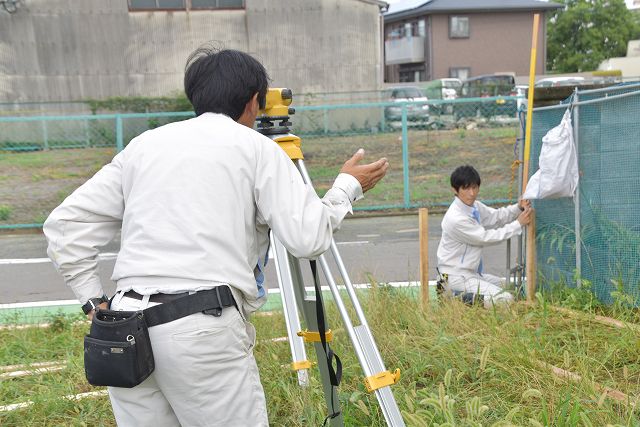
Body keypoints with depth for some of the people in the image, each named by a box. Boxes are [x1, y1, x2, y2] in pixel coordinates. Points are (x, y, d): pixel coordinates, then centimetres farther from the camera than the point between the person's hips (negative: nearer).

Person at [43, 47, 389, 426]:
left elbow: (65, 225, 12)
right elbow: (308, 238, -3)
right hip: (204, 330, -5)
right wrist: (348, 186, 12)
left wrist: (95, 302, 14)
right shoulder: (256, 146, 4)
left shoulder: (144, 143, 15)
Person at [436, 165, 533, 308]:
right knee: (505, 300, -20)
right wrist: (518, 224, -14)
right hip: (457, 277, -10)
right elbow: (487, 238, -18)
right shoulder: (456, 219, -25)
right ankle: (460, 297, -8)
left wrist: (518, 208, -5)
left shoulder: (474, 206, 2)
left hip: (472, 272, 10)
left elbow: (496, 217, 14)